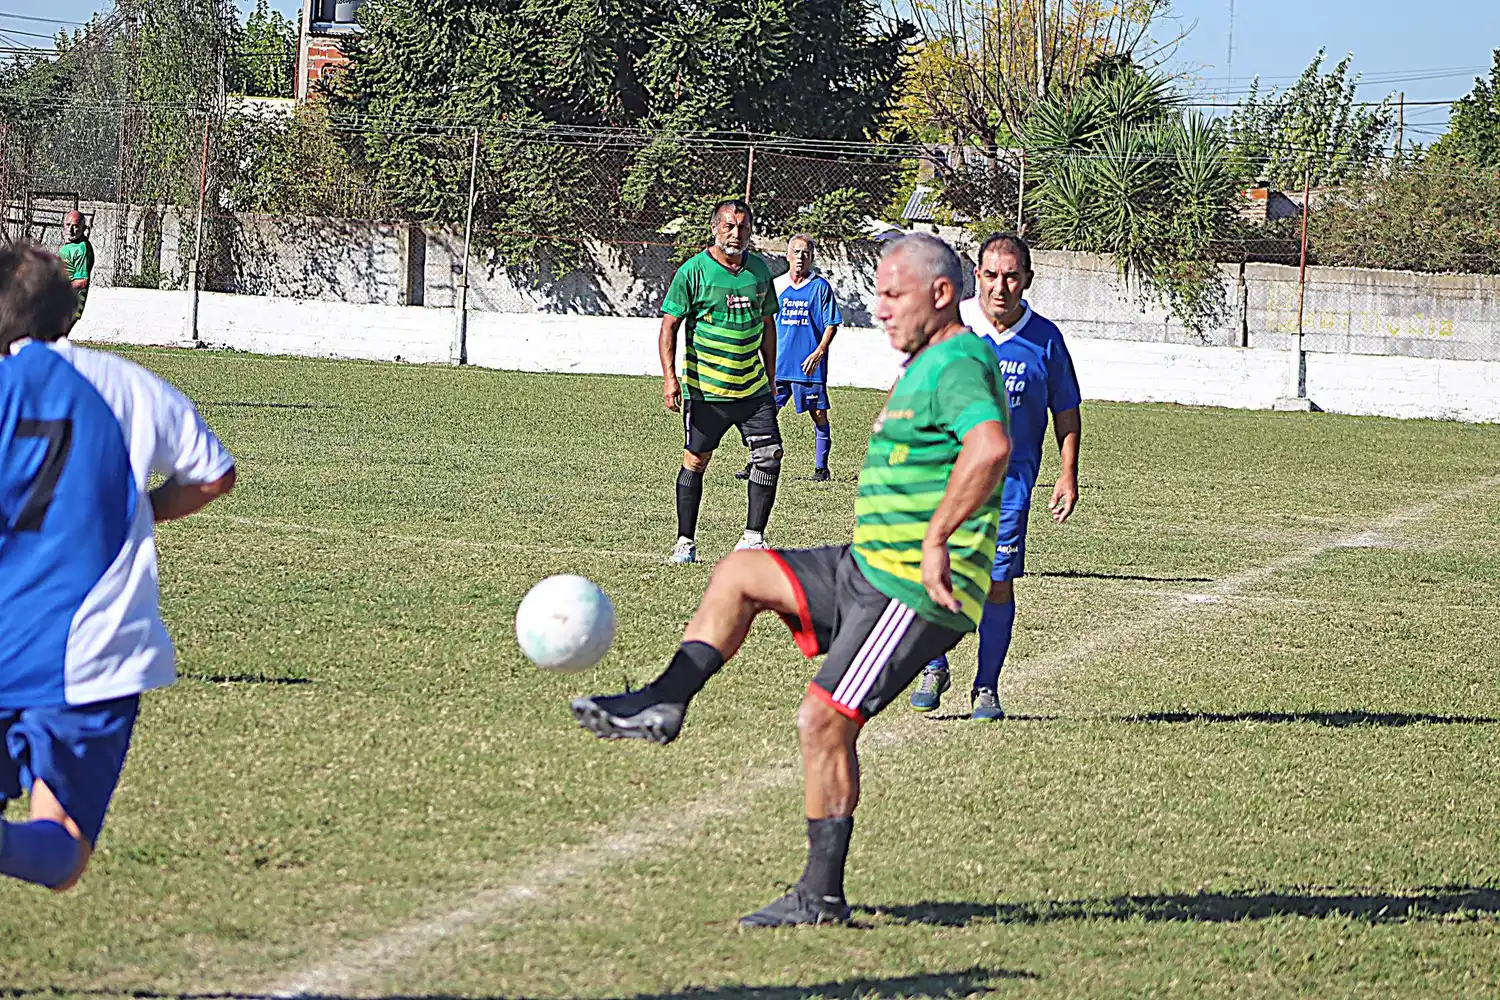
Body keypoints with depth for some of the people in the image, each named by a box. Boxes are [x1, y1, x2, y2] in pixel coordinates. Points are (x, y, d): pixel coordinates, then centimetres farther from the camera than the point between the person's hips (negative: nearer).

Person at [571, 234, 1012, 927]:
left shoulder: (957, 364, -17)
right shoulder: (929, 365, 17)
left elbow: (991, 447, -36)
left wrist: (936, 540, -32)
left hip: (916, 590, -11)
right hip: (871, 566, 11)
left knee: (823, 720, -11)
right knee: (739, 574, 11)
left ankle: (822, 895, -3)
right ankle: (662, 706, 6)